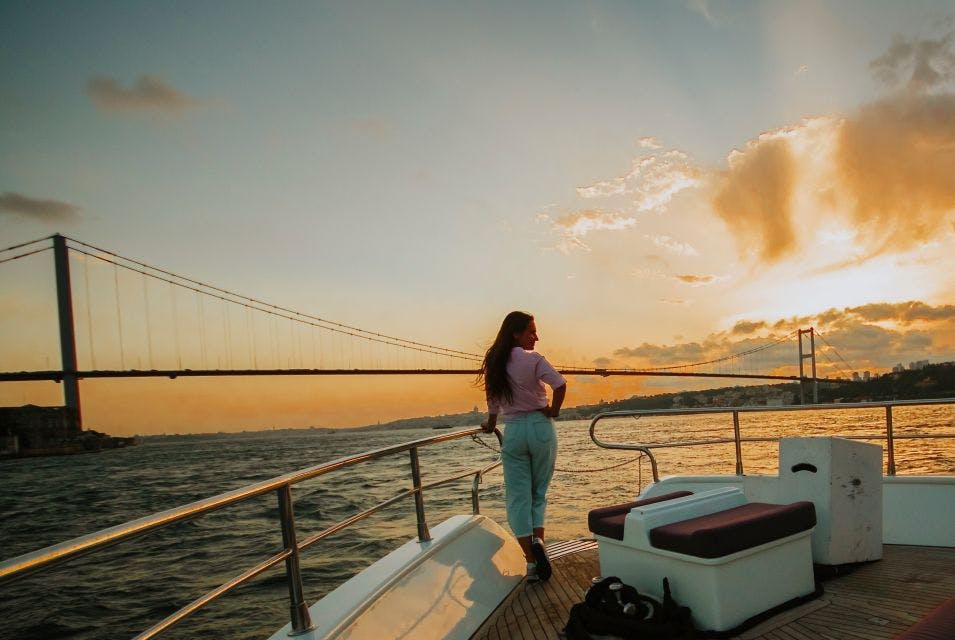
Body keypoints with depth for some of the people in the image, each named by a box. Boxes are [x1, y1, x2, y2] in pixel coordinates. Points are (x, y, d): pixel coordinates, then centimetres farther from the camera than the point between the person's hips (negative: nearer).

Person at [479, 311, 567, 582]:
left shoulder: (494, 362, 5)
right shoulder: (532, 359, -9)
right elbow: (560, 384, -21)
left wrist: (491, 423, 30)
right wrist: (553, 410, -6)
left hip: (512, 431, 3)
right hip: (540, 427, -2)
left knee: (518, 496, 6)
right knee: (539, 492, 13)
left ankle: (532, 561, -2)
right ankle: (538, 541, -7)